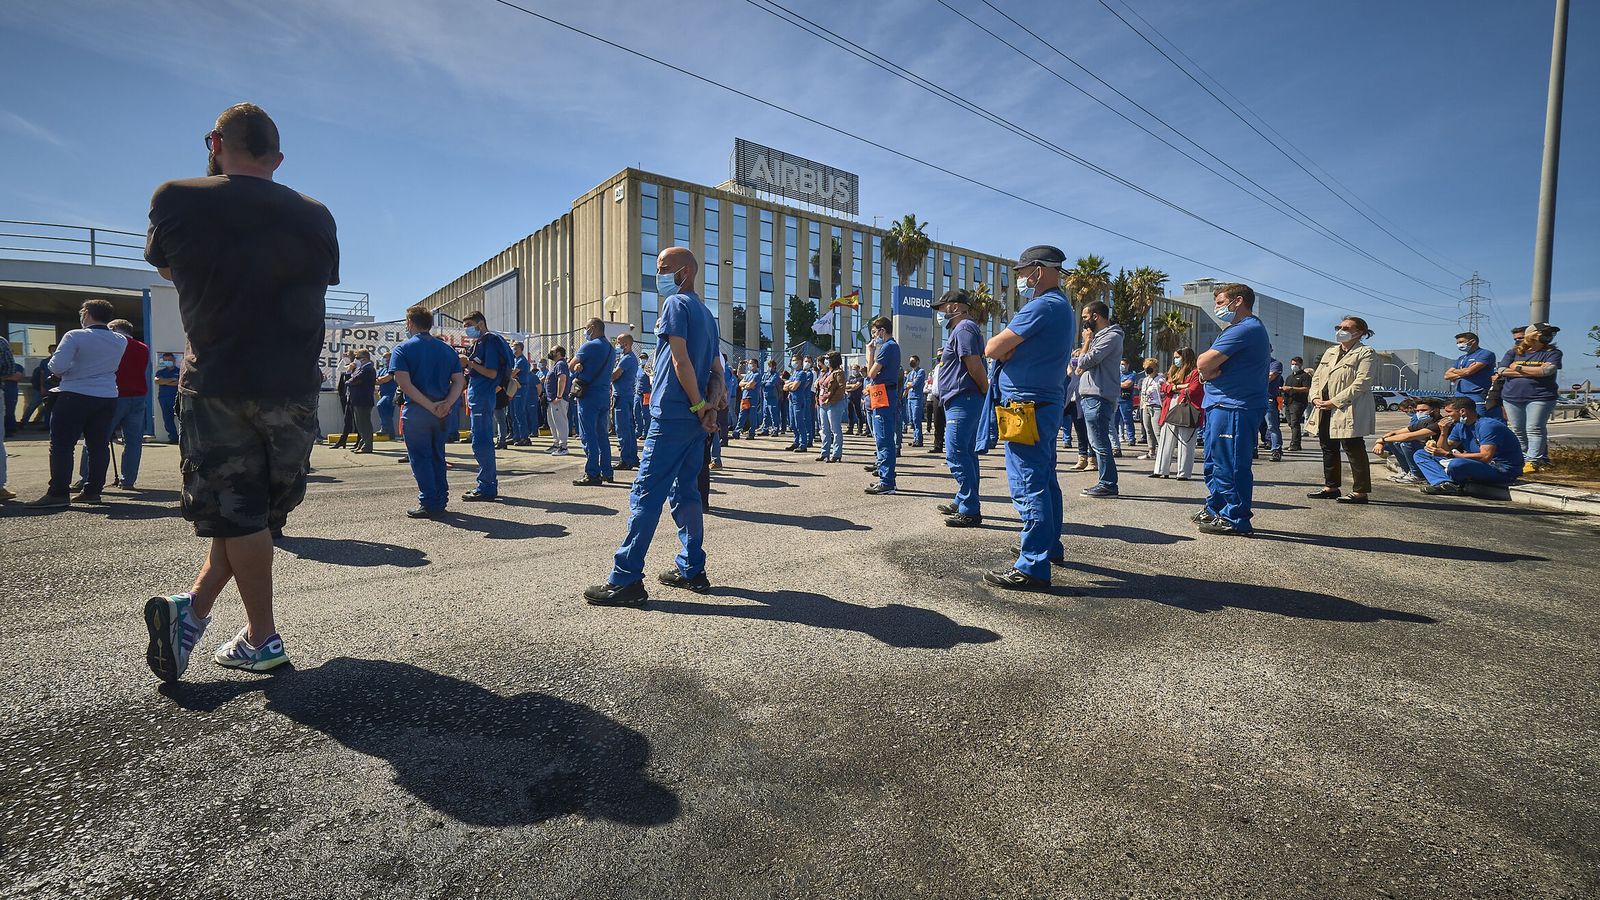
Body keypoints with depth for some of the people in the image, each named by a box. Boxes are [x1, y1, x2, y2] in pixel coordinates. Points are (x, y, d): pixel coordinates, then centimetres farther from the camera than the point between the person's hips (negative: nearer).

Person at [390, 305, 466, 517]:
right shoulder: (447, 349, 10)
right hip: (443, 412, 5)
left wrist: (430, 406, -16)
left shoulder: (402, 349, -4)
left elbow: (404, 384, -16)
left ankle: (429, 504, 2)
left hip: (416, 411, -4)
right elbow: (459, 381, 0)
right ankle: (441, 502, 17)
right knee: (437, 456, 15)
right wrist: (447, 403, -11)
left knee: (420, 457, 3)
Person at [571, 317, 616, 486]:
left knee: (588, 435, -5)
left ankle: (592, 474, -6)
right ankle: (606, 472, 16)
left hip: (588, 395, -8)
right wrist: (581, 366, 4)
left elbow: (572, 365, -2)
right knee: (602, 434, 13)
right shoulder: (611, 350, 14)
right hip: (605, 394, 8)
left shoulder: (590, 346, -10)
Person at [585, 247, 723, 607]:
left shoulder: (676, 304, -6)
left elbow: (681, 361, -15)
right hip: (695, 420, 9)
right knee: (685, 492, 13)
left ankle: (626, 579, -5)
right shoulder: (706, 314, 20)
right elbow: (717, 371, 14)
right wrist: (711, 405, 0)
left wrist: (700, 406, -9)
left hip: (672, 415, -9)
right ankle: (692, 570, 18)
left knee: (646, 494, -7)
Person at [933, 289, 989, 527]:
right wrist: (946, 357, 15)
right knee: (966, 454, 16)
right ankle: (963, 501, 26)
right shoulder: (962, 329, 22)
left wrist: (987, 393, -10)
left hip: (962, 401, -11)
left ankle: (970, 511, -10)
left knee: (956, 455, -12)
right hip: (963, 402, 11)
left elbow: (975, 366, -18)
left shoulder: (963, 329, -11)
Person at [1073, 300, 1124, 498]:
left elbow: (1085, 362, -16)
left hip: (1098, 398, -11)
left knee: (1099, 442, -8)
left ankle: (1108, 485, -4)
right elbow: (1083, 365, 19)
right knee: (1097, 442, 13)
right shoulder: (1099, 336, 22)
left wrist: (1087, 341, -3)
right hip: (1091, 395, 11)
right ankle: (1105, 482, 19)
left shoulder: (1111, 336, -10)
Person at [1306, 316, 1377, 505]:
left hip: (1350, 411, -7)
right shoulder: (1330, 352, 19)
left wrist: (1335, 401, -19)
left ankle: (1360, 491, 3)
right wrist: (1315, 397, -1)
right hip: (1325, 411, 8)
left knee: (1353, 449, -4)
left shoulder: (1366, 354, -4)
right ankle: (1331, 487, 22)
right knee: (1328, 448, 12)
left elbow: (1362, 383, -14)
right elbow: (1317, 377, 17)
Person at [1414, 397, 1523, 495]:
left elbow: (1486, 457, -28)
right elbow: (1443, 450, 7)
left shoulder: (1487, 425, -18)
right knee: (1420, 454, 3)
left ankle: (1456, 485, -7)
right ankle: (1445, 483, -20)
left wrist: (1449, 454, -28)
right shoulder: (1460, 426, 8)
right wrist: (1444, 432, -8)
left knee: (1456, 464, -41)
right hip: (1477, 464, 9)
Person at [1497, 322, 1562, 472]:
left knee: (1534, 429, -8)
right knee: (1517, 430, 6)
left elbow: (1547, 370, -10)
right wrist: (1534, 372, -6)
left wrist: (1518, 368, -2)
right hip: (1512, 397, 2)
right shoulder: (1514, 353, 11)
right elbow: (1502, 371, -2)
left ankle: (1534, 461, -8)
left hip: (1540, 397, -2)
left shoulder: (1552, 353, 6)